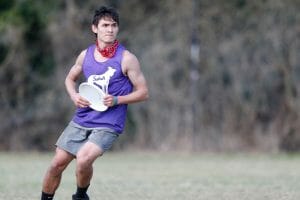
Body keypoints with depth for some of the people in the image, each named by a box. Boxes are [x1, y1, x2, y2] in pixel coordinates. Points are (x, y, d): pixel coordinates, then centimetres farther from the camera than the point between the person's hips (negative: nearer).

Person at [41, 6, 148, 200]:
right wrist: (74, 96, 0)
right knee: (57, 164, 2)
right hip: (81, 120, 5)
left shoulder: (126, 59, -8)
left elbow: (143, 92, -4)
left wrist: (117, 100, -18)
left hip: (108, 125, -5)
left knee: (83, 159, -26)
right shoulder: (86, 55, 5)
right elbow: (70, 78, 22)